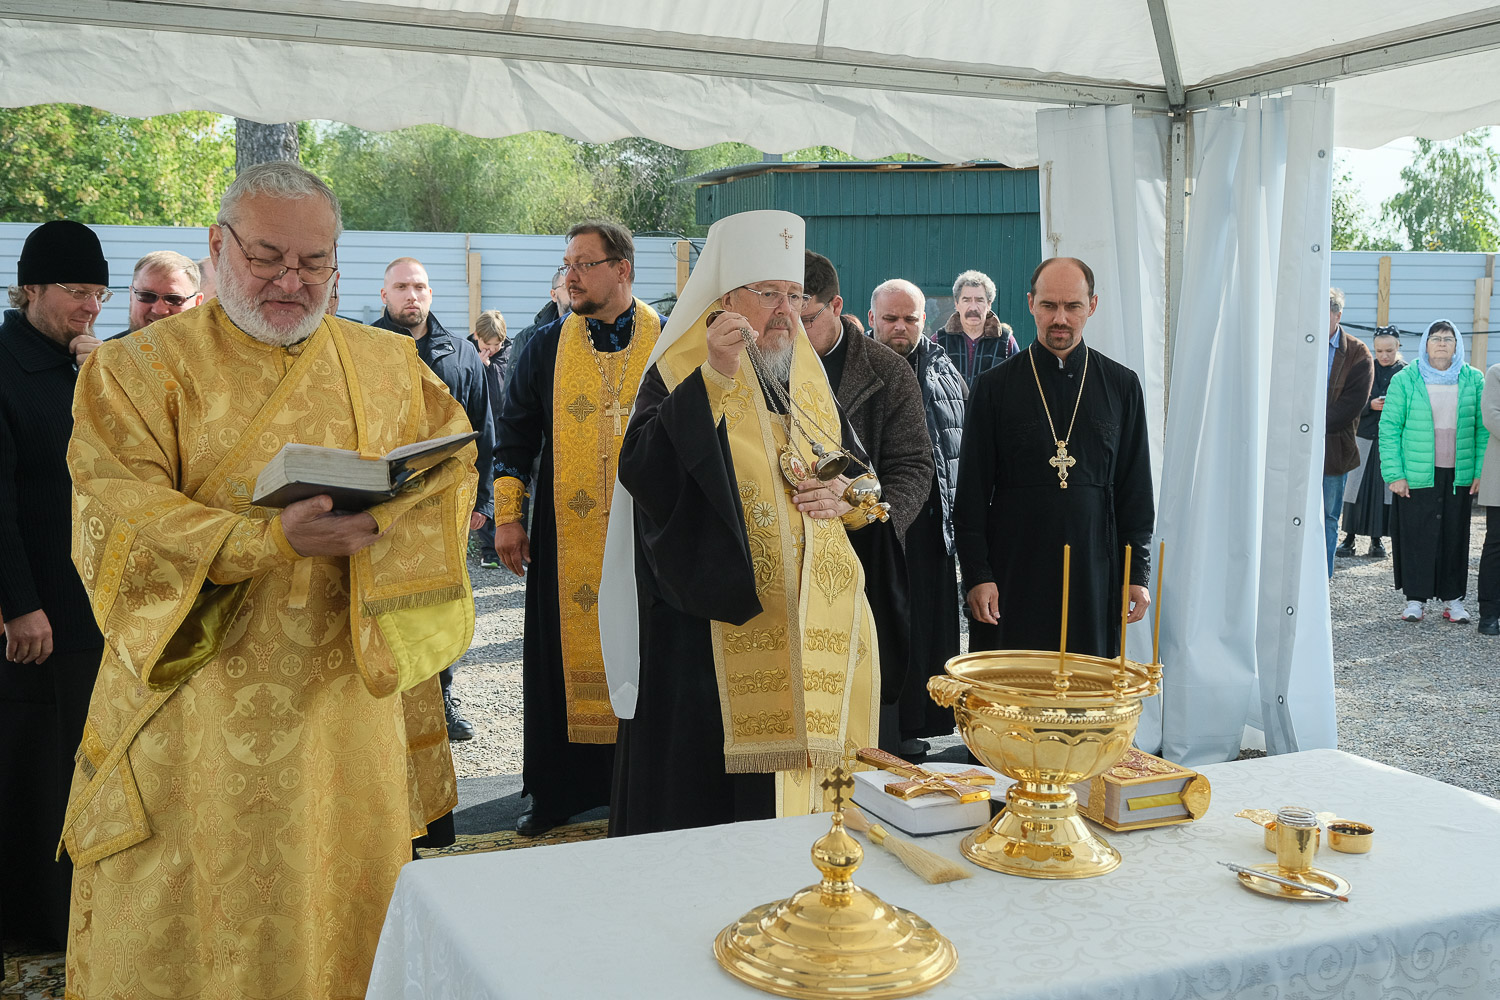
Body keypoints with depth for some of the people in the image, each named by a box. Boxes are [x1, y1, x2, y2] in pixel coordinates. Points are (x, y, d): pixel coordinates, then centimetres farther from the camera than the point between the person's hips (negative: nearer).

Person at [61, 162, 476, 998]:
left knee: (345, 904, 10)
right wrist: (271, 539, -27)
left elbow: (456, 467, 5)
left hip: (348, 703, 3)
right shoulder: (141, 369, 0)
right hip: (199, 704, -2)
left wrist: (382, 515, -17)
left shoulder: (390, 366, 10)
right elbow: (121, 519, -11)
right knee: (187, 919, 6)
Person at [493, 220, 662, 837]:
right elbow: (516, 432, 8)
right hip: (568, 536, 1)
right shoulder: (547, 347, 6)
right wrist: (507, 515, 2)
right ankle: (559, 790, 17)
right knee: (567, 652, 5)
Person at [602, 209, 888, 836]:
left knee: (807, 765, 6)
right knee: (720, 784, -3)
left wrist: (844, 495, -1)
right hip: (718, 627, -5)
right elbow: (644, 473, -19)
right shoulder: (682, 374, -1)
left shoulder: (811, 381, 16)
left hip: (815, 631, 5)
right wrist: (715, 376, -24)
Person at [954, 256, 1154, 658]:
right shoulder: (994, 387, 2)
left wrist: (1138, 573, 4)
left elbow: (1136, 489, 10)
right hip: (1013, 574, -1)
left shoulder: (1122, 385, 8)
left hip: (1094, 575, 1)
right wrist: (977, 574, -6)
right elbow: (971, 492, 1)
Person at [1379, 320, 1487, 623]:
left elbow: (1483, 428, 6)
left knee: (1455, 535, 7)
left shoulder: (1473, 380, 5)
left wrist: (1481, 471, -2)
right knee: (1415, 535, 1)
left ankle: (1452, 598, 17)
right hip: (1416, 475, -2)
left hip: (1459, 475, 2)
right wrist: (1394, 474, -8)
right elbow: (1389, 428, -2)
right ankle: (1415, 598, 11)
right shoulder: (1405, 380, -1)